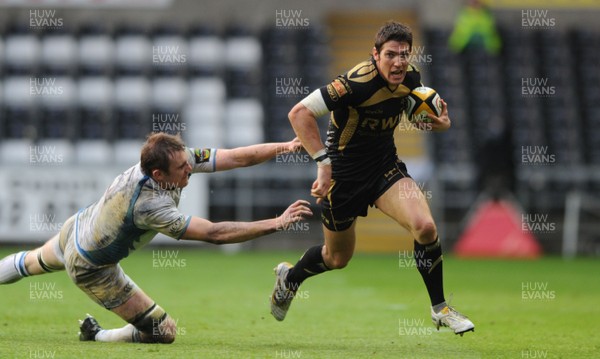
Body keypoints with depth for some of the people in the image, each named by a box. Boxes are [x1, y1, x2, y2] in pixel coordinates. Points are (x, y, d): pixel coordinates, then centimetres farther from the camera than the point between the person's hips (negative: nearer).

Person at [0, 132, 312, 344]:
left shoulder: (176, 157, -23)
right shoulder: (149, 206, -43)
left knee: (33, 263, 39)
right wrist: (278, 223, -44)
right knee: (164, 332, -7)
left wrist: (285, 146, -33)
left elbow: (236, 157, -22)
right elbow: (214, 234, -43)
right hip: (90, 269, -8)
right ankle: (96, 337, 15)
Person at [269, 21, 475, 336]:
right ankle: (289, 277, 48)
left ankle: (440, 308, -1)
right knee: (338, 258, 14)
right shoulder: (358, 82, -29)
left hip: (385, 166, 4)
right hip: (344, 175, -4)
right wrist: (323, 161, -37)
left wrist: (438, 122, -8)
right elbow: (299, 113, -31)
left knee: (425, 227, -20)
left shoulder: (410, 78, -8)